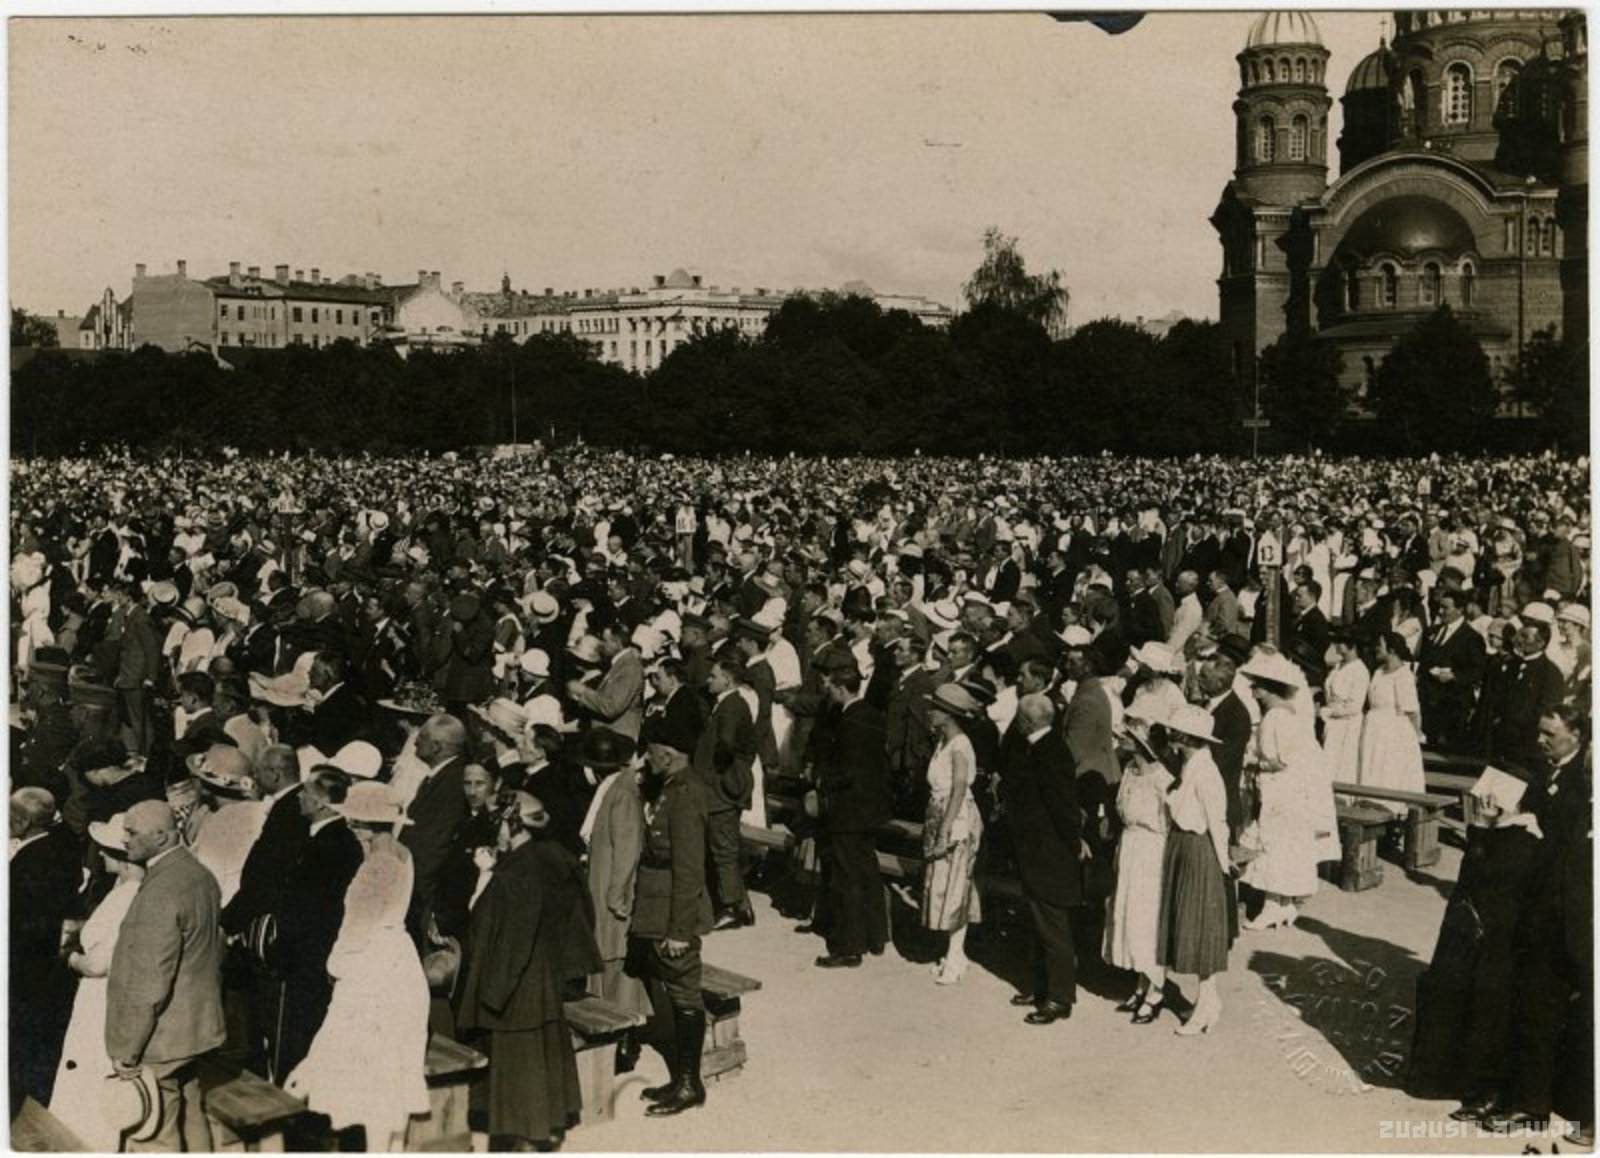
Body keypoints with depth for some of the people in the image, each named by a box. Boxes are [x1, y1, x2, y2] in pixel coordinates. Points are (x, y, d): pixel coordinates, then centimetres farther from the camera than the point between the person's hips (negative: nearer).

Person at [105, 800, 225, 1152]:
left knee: (157, 1135, 1)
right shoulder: (200, 875, 5)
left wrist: (126, 1051, -17)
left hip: (160, 1039, -9)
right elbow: (211, 956, 16)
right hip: (193, 1026, 9)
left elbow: (148, 984, -23)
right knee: (190, 1120, 19)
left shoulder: (160, 892, -24)